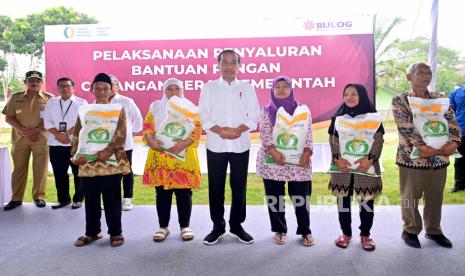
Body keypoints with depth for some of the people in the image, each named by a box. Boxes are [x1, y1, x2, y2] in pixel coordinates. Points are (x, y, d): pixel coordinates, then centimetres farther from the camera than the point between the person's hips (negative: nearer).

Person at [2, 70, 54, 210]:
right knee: (19, 168, 7)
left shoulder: (49, 98, 2)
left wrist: (36, 130, -14)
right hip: (20, 138, 2)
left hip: (41, 138, -2)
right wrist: (23, 129, -9)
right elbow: (8, 117, 6)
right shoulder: (16, 97, 9)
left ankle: (39, 196, 13)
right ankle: (16, 198, 15)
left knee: (40, 169, 2)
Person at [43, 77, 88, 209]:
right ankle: (63, 199, 21)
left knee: (78, 172, 3)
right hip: (55, 144, 3)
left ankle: (78, 199, 15)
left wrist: (67, 134, -15)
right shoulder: (50, 103, 11)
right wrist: (59, 135, -11)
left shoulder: (81, 103, 1)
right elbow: (47, 123, 3)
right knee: (59, 173, 8)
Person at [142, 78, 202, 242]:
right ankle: (163, 226, 20)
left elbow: (197, 131, -3)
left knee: (184, 193, 3)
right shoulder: (155, 107, 12)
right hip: (160, 157, 2)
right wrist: (152, 142, -16)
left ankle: (185, 226, 16)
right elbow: (147, 127, 4)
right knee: (162, 193, 7)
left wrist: (182, 144, -18)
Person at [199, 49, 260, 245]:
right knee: (216, 187, 5)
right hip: (216, 145, 0)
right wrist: (221, 131, -16)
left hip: (241, 145, 1)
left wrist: (238, 130, -15)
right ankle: (218, 227, 18)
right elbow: (204, 116, -1)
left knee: (239, 186, 7)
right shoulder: (209, 87, 7)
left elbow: (254, 116, 1)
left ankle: (236, 226, 22)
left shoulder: (247, 88, 8)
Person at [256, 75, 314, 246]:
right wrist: (273, 150, -22)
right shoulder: (266, 111, 7)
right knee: (275, 197, 6)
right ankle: (279, 230, 21)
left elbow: (308, 133, 1)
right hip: (272, 160, 0)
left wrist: (307, 152, -15)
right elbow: (264, 133, -6)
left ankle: (305, 231, 18)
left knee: (301, 197, 2)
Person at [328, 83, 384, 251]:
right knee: (343, 200, 7)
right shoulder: (338, 116, 7)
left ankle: (365, 234, 21)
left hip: (366, 165, -1)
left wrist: (369, 159, -18)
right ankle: (346, 233, 23)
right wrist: (338, 158, -16)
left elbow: (378, 139, -4)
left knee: (366, 200, 3)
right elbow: (333, 139, 0)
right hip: (342, 166, 1)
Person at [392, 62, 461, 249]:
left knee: (435, 197, 16)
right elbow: (405, 128, -16)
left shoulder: (440, 99, 8)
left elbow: (452, 123, -1)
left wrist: (453, 142, -19)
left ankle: (433, 230, 35)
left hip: (439, 157, 4)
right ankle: (410, 230, 27)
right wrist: (421, 146, -26)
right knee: (410, 197, 8)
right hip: (412, 157, -4)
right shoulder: (399, 100, -4)